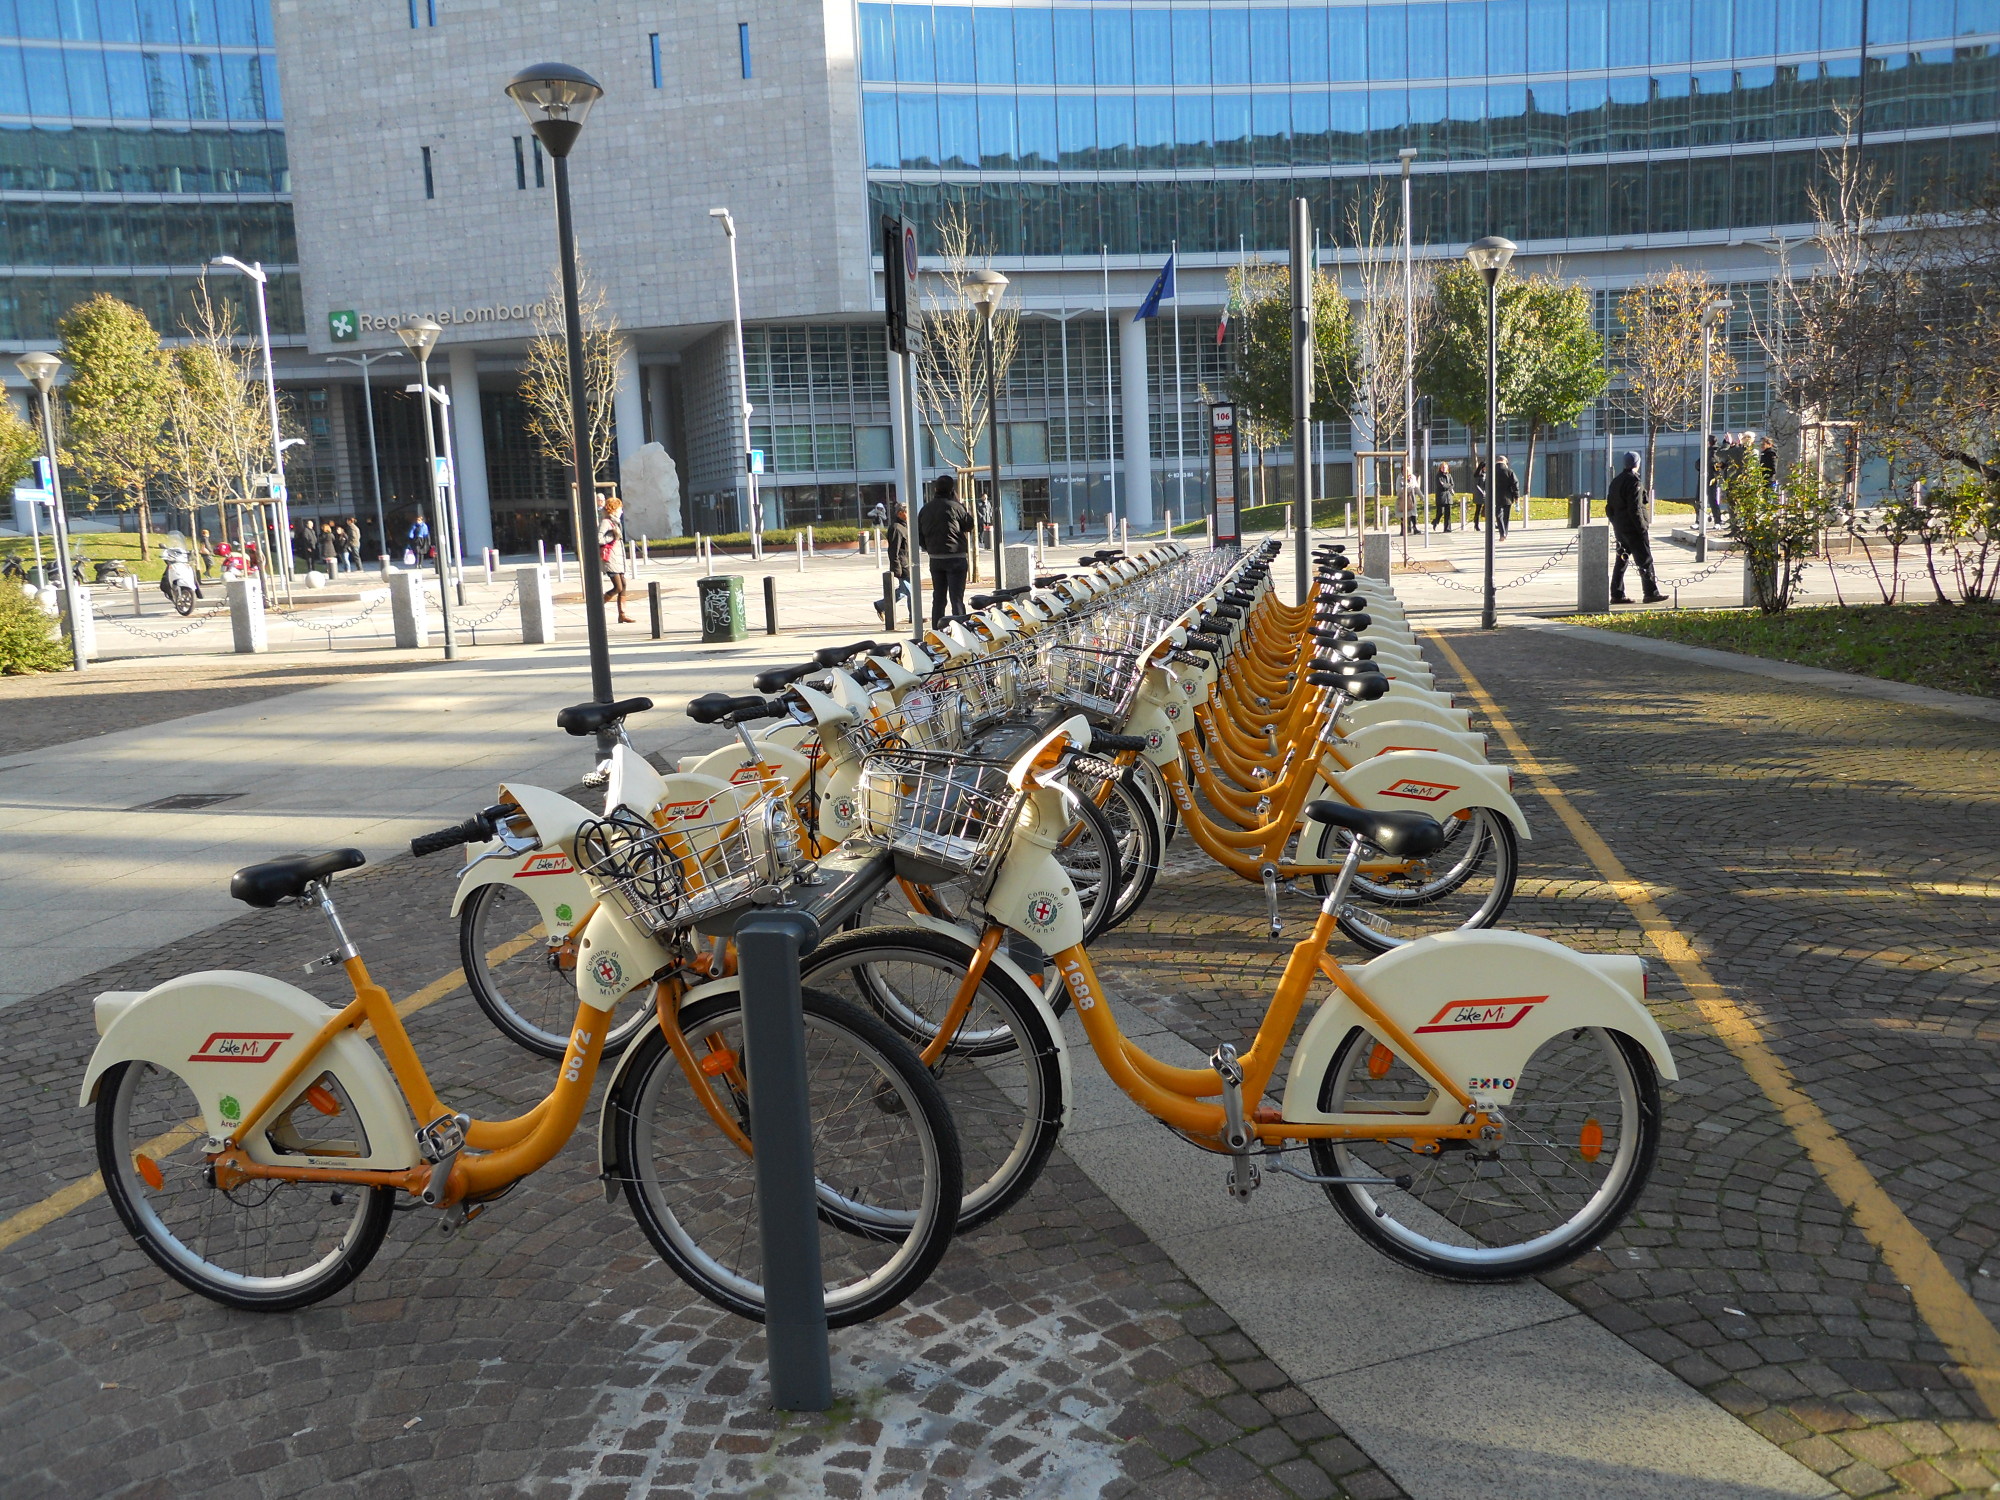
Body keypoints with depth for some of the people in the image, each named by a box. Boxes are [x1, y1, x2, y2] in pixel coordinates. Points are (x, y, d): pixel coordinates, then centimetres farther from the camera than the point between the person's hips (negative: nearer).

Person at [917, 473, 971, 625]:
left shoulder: (925, 510, 6)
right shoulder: (956, 507, -12)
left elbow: (919, 535, 9)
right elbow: (969, 525, -2)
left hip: (934, 560, 5)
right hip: (955, 558, -5)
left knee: (938, 598, 13)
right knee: (957, 598, -3)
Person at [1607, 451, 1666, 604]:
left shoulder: (1615, 482, 11)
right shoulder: (1633, 482, -15)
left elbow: (1609, 507, 15)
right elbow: (1635, 509, -19)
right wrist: (1643, 529, -15)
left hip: (1619, 528, 8)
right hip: (1633, 529, -8)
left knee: (1621, 560, 11)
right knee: (1645, 561, -2)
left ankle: (1617, 595, 10)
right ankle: (1651, 593, 0)